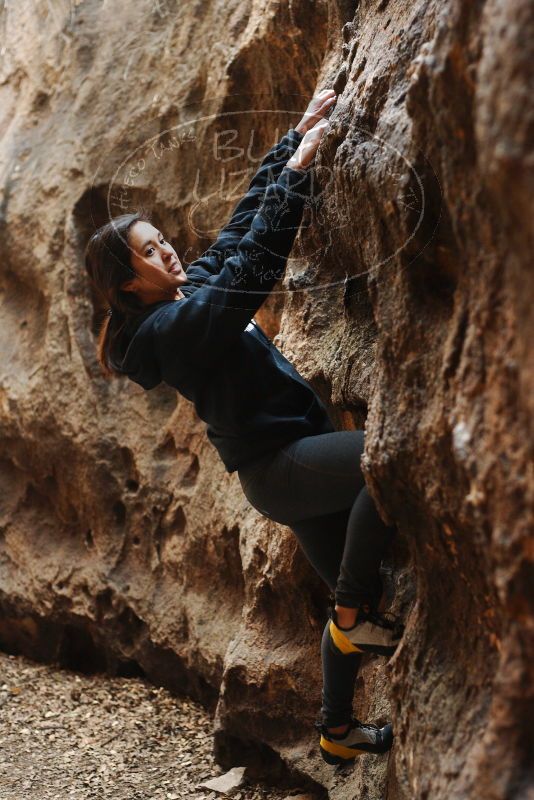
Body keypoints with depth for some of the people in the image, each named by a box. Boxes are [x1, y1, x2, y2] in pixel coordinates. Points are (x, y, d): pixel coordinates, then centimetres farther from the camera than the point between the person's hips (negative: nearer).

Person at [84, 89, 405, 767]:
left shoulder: (192, 285, 10)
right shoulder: (169, 326, -18)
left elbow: (243, 223, 14)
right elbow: (252, 268, -28)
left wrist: (296, 137, 10)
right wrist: (296, 173, -25)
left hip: (292, 461, 10)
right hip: (278, 465, -10)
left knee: (354, 596, 16)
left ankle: (337, 730, 33)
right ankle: (354, 612, -15)